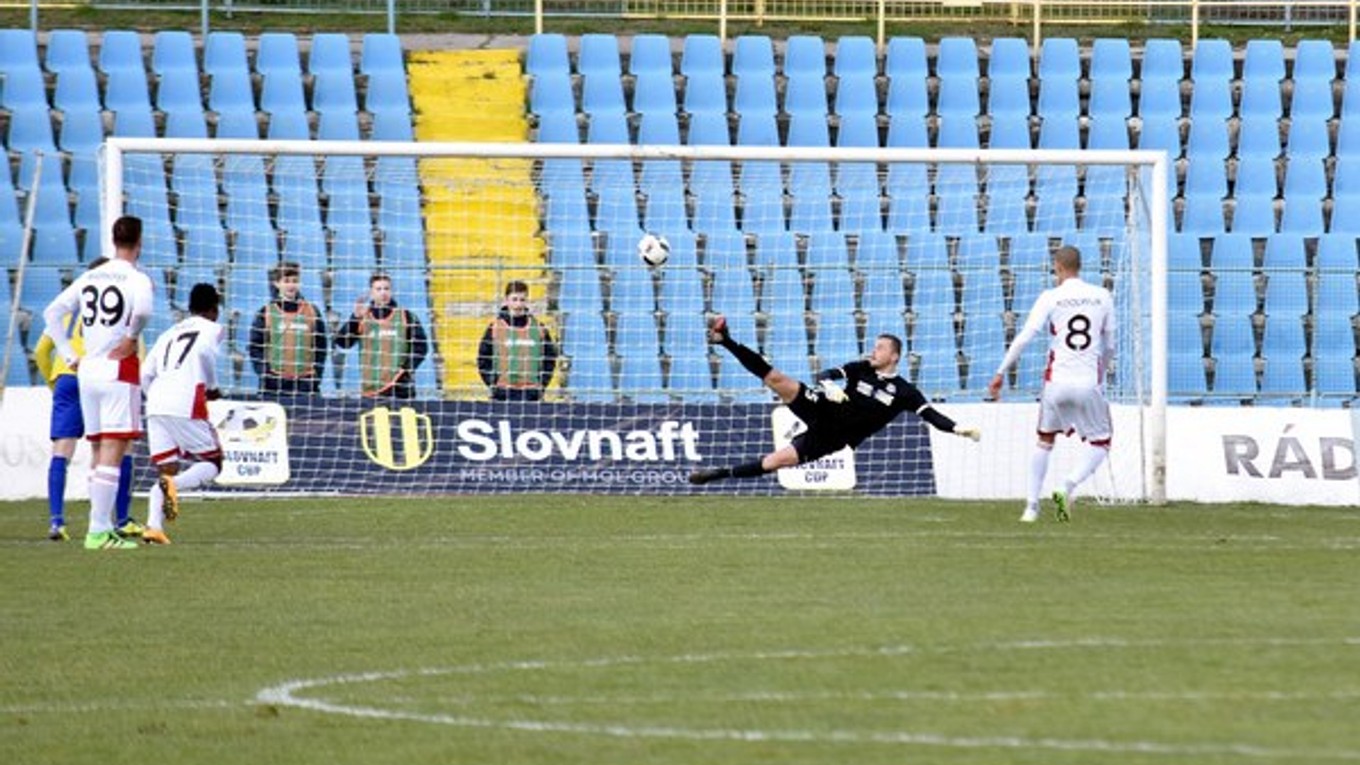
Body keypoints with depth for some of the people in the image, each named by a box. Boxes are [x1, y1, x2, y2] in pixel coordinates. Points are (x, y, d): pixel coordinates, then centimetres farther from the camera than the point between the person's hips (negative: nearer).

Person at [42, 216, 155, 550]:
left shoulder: (88, 278, 11)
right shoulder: (137, 279, -8)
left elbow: (52, 312, 12)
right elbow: (142, 309, -29)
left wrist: (69, 356, 11)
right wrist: (132, 338, -10)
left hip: (88, 370, 6)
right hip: (119, 371, -6)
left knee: (100, 454, 13)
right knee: (112, 454, -8)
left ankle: (102, 527, 14)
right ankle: (98, 531, -14)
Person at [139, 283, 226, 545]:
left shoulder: (169, 334, 27)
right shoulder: (212, 328, 11)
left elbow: (146, 375, 20)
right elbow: (205, 351, -11)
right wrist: (212, 388, 3)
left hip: (155, 405, 5)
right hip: (186, 403, -5)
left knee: (166, 469, 9)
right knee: (212, 463, 8)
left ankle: (154, 526, -14)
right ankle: (173, 484, -23)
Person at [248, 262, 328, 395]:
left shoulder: (312, 312, 8)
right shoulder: (265, 313, 3)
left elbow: (321, 348, 10)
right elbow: (255, 347, 3)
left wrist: (316, 376, 0)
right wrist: (264, 373, -8)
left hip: (305, 383, 1)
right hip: (274, 384, -1)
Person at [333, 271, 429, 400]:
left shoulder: (406, 317, 5)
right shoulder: (362, 319, 8)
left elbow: (421, 346, 6)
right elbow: (343, 342, -3)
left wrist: (406, 369, -7)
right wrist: (356, 318, -15)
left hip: (400, 390, -1)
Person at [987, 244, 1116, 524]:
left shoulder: (1050, 298, -2)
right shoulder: (1102, 297, 5)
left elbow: (1024, 337, -9)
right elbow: (1110, 346, 11)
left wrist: (1000, 373, -4)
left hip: (1056, 382, 0)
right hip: (1089, 383, 0)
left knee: (1045, 441, 19)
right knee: (1100, 443, 12)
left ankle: (1031, 506, 16)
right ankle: (1068, 487, -13)